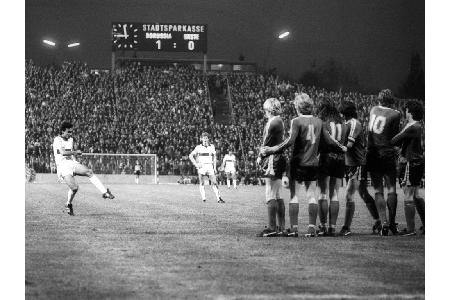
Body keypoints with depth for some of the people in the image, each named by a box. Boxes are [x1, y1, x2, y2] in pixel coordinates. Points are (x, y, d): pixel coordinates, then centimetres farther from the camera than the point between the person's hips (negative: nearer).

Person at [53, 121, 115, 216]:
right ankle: (69, 205, 7)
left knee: (89, 172, -22)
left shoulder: (70, 139, 17)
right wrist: (75, 152, -14)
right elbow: (63, 152, -23)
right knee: (74, 187, -22)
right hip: (63, 166, -6)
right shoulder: (57, 140, -8)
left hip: (72, 163, 6)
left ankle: (105, 192, -28)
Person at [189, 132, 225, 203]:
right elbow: (191, 156, 5)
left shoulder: (212, 147, 9)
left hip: (210, 167, 1)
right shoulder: (198, 147, 1)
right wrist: (196, 164, -5)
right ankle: (203, 198, 0)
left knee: (214, 182, -8)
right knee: (202, 183, -2)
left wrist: (215, 167, 10)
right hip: (201, 167, -1)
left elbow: (214, 157, 17)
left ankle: (219, 198, -10)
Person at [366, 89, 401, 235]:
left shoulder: (374, 110, 5)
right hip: (387, 154, -3)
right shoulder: (395, 114, -6)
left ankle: (384, 222, -5)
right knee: (391, 189, 6)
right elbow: (396, 137, -3)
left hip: (372, 154, 3)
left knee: (378, 190, 5)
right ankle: (392, 223, 5)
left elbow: (369, 130, 12)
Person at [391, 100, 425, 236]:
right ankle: (426, 225, 22)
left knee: (408, 197, -4)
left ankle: (410, 229, 0)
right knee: (416, 196, 18)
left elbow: (394, 141, -17)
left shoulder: (412, 128, -18)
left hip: (410, 163, -10)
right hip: (418, 162, 10)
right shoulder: (418, 126, 12)